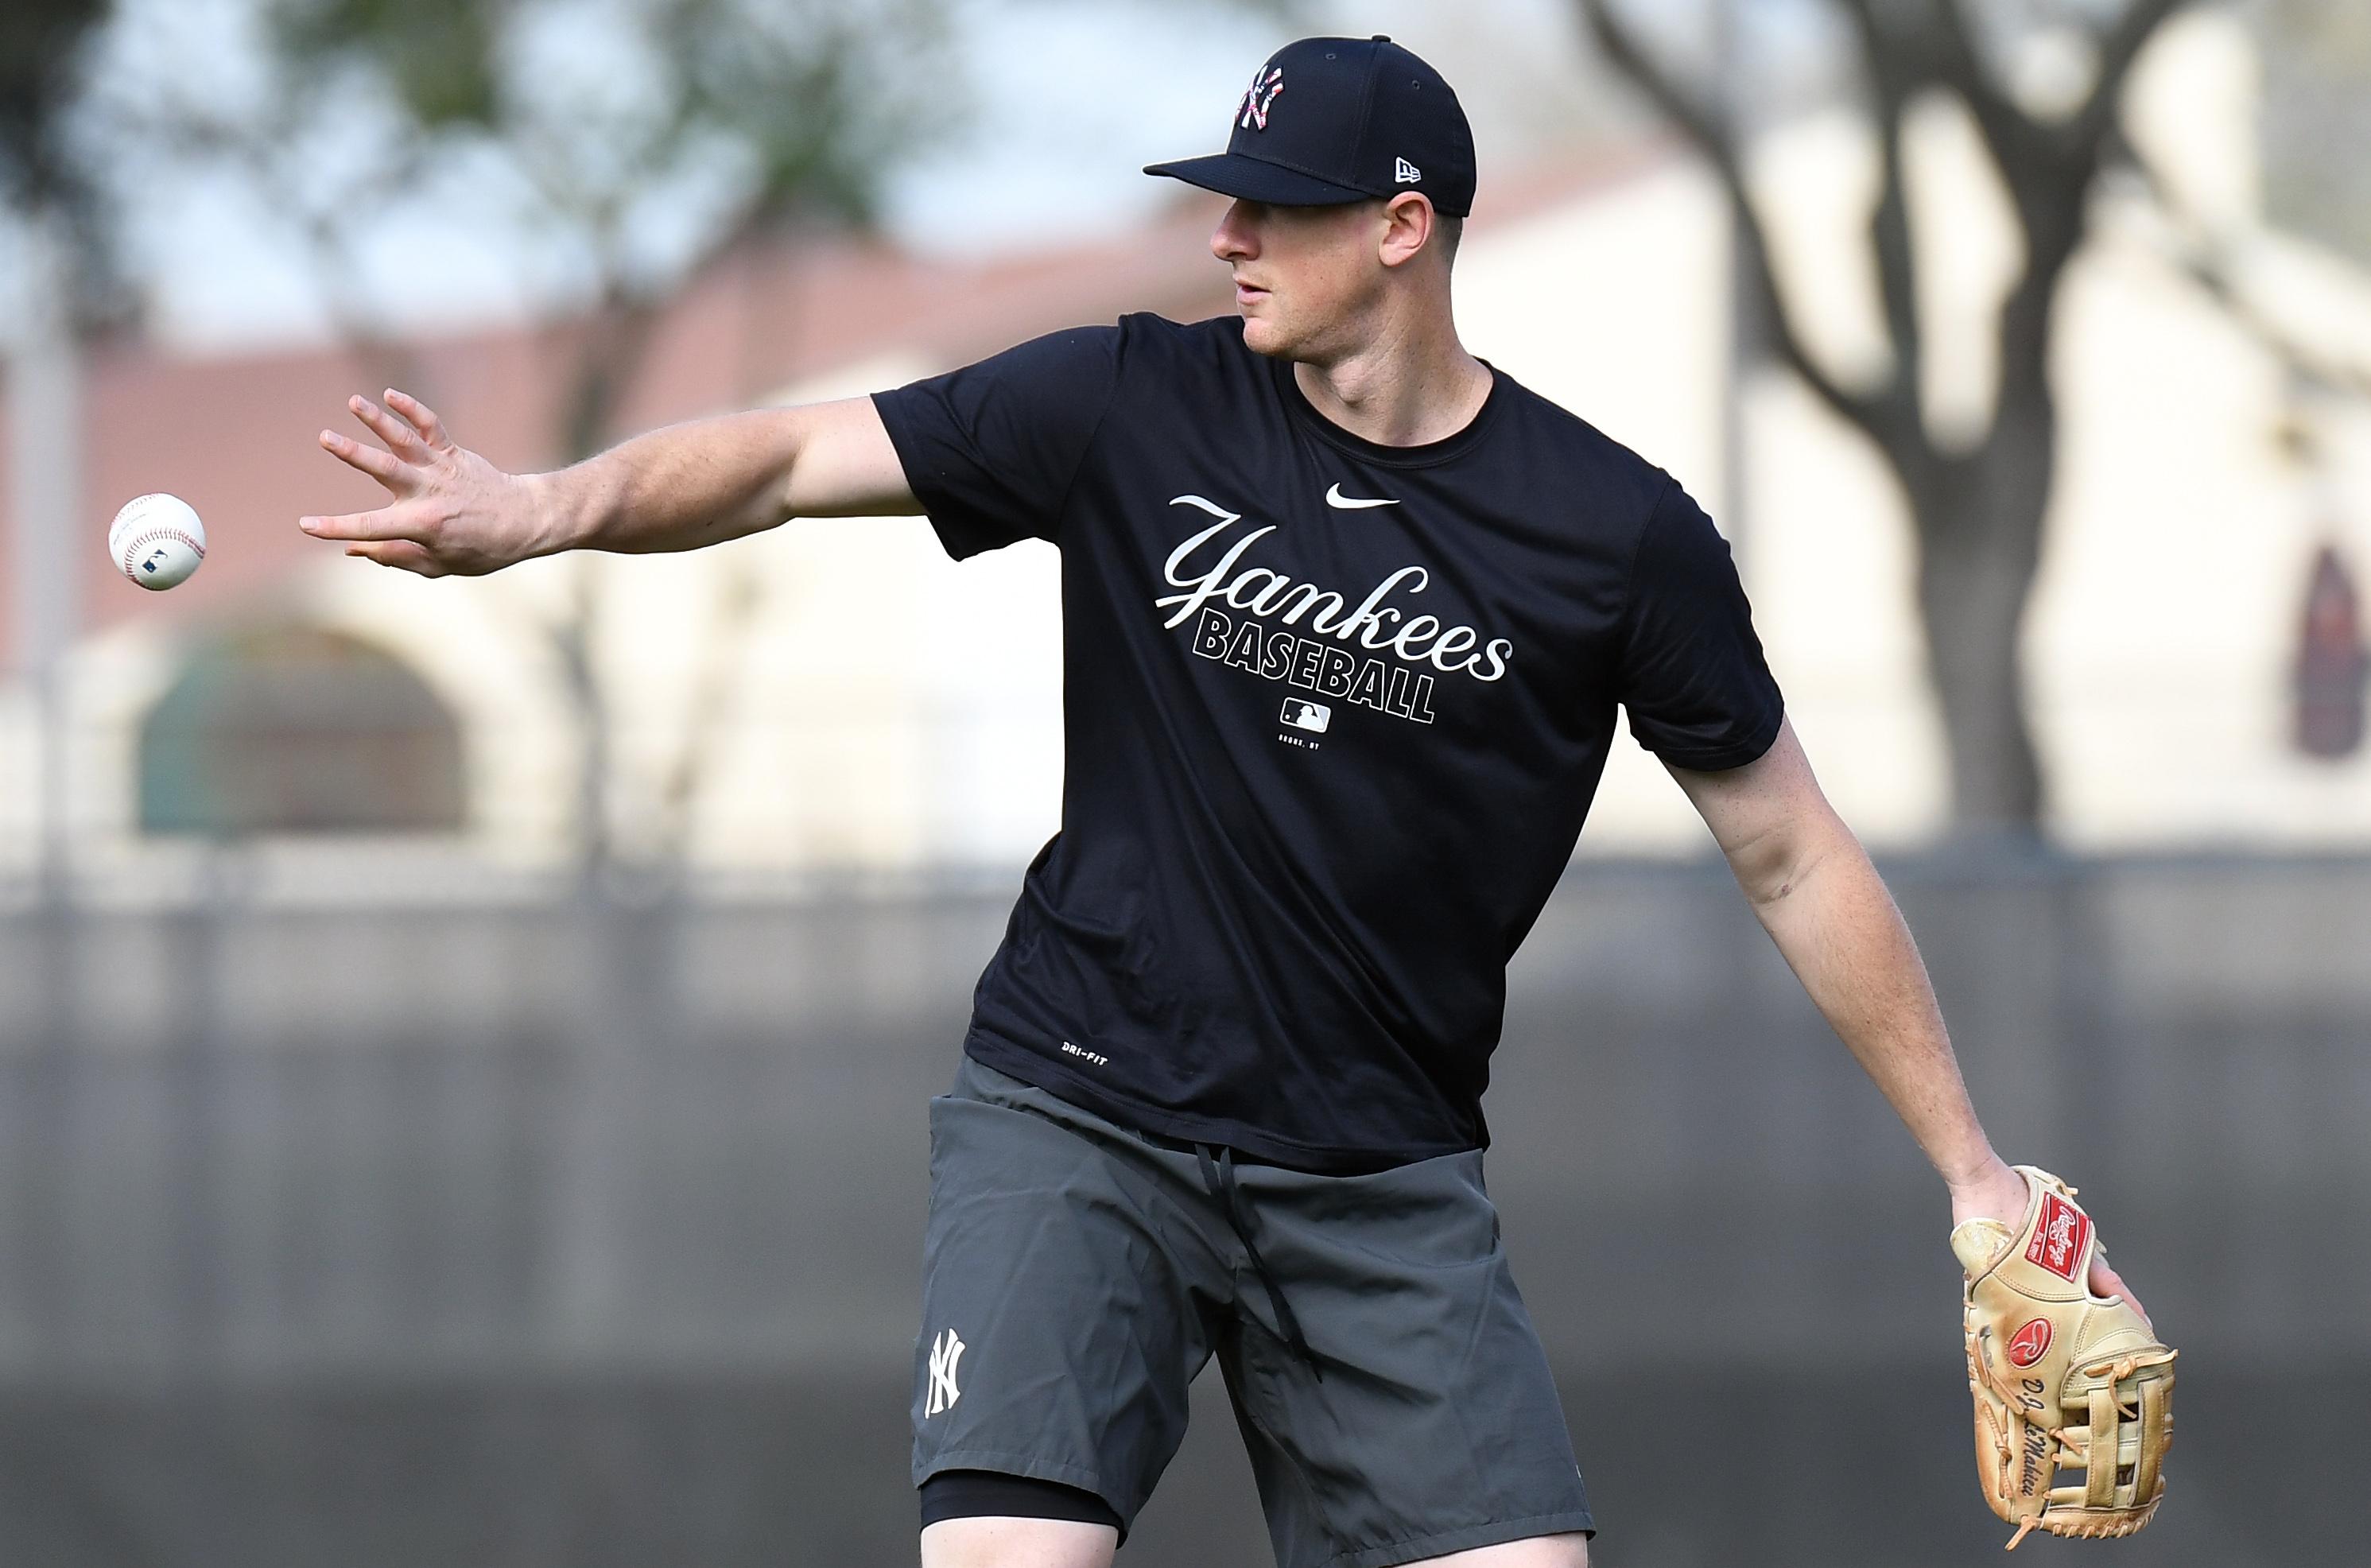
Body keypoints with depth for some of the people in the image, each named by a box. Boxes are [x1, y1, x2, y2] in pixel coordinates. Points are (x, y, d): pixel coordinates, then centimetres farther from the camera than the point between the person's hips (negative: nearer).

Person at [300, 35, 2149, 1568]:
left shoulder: (1615, 534, -4)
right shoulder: (1134, 409, -3)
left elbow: (1794, 859, 4)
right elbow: (786, 459, -6)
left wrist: (1971, 1161, 4)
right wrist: (551, 506, -26)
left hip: (1385, 1179, 1)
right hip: (1079, 1119, -1)